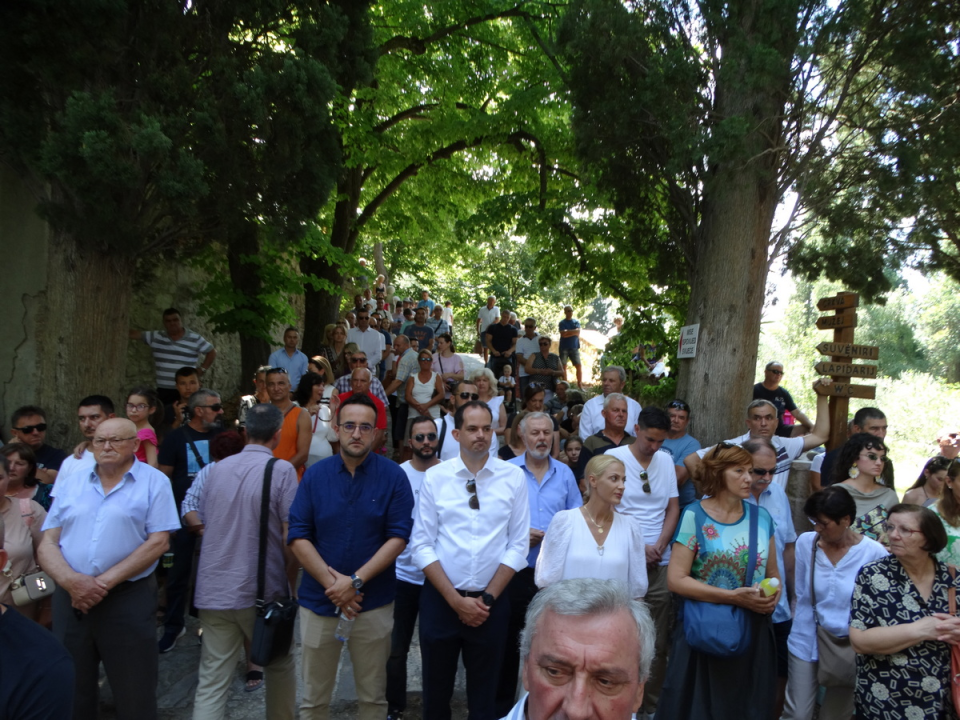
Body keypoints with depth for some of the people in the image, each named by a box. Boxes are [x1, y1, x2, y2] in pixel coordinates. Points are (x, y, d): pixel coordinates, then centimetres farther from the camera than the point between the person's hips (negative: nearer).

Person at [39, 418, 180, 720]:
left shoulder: (154, 482, -3)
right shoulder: (72, 484, 9)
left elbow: (158, 542, -9)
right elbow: (47, 543, 5)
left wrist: (106, 581, -16)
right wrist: (71, 580, -14)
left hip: (128, 599, -3)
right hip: (70, 598, 4)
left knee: (134, 695, 6)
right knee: (70, 690, 17)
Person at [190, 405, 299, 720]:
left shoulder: (218, 469, 5)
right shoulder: (282, 471, -11)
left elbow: (204, 524, 15)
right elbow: (289, 539, -13)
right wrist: (293, 585, 1)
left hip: (213, 591, 4)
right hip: (263, 592, -4)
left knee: (211, 681, 6)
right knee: (280, 665, 19)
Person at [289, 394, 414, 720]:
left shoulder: (393, 476, -7)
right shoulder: (315, 474, -2)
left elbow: (398, 537, -9)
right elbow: (298, 537, -4)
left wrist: (356, 580, -17)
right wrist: (331, 582, -15)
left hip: (374, 603, -1)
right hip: (319, 600, 2)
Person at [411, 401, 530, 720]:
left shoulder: (514, 477, -4)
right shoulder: (434, 477, -5)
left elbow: (518, 545, -3)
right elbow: (422, 546, -5)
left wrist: (488, 598, -8)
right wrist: (455, 599, -10)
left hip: (492, 601, 0)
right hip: (439, 600, 0)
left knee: (484, 693, 15)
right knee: (436, 689, 14)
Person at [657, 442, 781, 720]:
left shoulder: (761, 517, 4)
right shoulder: (694, 516, -10)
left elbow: (773, 573, 13)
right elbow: (676, 579, -15)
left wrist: (773, 595, -9)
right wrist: (733, 597, -20)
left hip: (753, 631, 4)